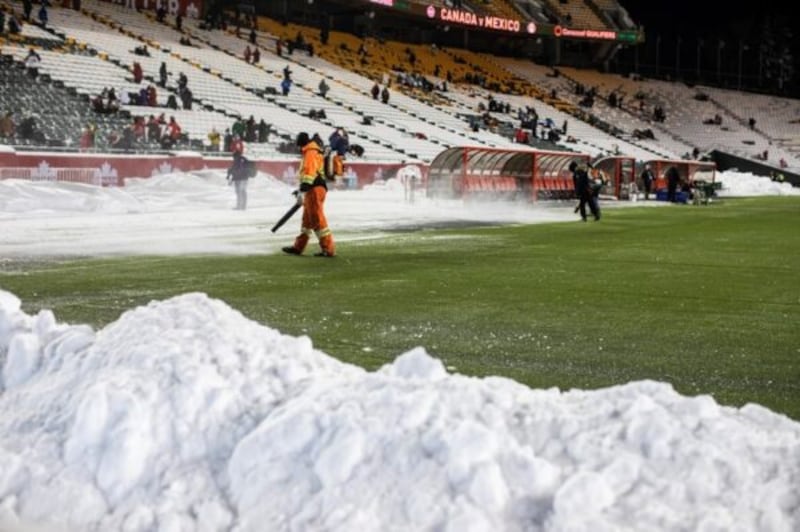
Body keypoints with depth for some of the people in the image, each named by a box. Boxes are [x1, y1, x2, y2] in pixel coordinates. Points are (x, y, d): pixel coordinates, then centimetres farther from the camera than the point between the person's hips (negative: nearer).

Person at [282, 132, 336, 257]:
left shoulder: (310, 153, -10)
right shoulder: (314, 153, 22)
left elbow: (309, 173, -21)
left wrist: (302, 191, -24)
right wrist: (302, 190, 32)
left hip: (314, 190, -11)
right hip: (316, 189, 11)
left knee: (318, 220, -10)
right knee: (307, 219, 16)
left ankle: (329, 249, -11)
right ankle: (298, 247, 25)